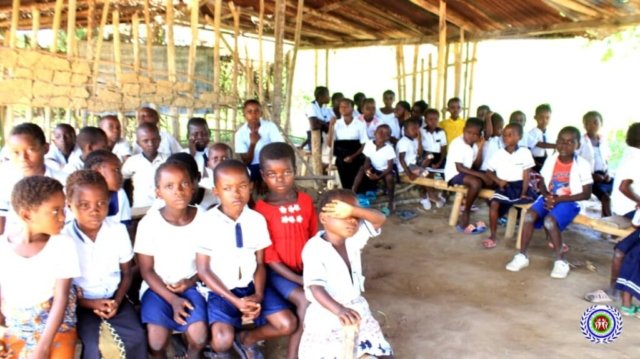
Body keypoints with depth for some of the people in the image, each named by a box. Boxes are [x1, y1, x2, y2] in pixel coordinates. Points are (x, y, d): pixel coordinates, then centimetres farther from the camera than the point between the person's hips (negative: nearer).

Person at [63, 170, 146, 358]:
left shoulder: (118, 231, -7)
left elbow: (126, 273, 3)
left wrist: (117, 301, -12)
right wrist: (90, 303, -17)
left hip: (114, 297, 2)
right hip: (81, 302, -2)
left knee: (137, 337, -16)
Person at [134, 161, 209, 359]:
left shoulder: (203, 219, -8)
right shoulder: (149, 223, -12)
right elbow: (146, 271, -7)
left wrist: (191, 282, -14)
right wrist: (173, 300, -15)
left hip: (190, 287, 1)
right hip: (158, 288, -1)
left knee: (199, 337, -20)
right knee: (156, 341, -22)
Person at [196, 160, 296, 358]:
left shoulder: (257, 219, -4)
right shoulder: (208, 221, -15)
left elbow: (260, 264, 3)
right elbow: (203, 270, -10)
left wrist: (258, 295, -15)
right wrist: (235, 301, -17)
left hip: (251, 286, 4)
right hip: (221, 290, -4)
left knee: (288, 324, -9)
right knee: (223, 340, -26)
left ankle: (246, 339, 19)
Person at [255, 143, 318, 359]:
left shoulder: (306, 201, 0)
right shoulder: (262, 209, -13)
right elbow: (269, 256, -12)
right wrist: (299, 280, -16)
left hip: (306, 268, 4)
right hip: (278, 272, -4)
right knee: (305, 301, -24)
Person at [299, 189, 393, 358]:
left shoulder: (354, 238, -4)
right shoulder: (314, 248, -23)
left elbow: (380, 219, -11)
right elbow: (315, 287, -33)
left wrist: (353, 210, -29)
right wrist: (339, 310, -49)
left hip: (356, 309, 5)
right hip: (326, 315, -5)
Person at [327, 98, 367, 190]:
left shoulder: (360, 124, -1)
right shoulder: (336, 124, 5)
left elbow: (364, 144, -1)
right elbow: (330, 144, -1)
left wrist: (353, 157, -14)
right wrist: (331, 127, -8)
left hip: (356, 158, -1)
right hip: (341, 158, 2)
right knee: (345, 183, -9)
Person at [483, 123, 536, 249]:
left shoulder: (525, 152, -2)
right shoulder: (498, 154, 3)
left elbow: (526, 175, -4)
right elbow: (489, 171, 8)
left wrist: (524, 193, -11)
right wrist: (498, 180, -10)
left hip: (520, 186, 0)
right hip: (505, 186, 0)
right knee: (494, 203, -27)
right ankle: (492, 237, -16)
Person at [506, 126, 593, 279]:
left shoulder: (582, 165, -10)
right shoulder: (551, 159, 2)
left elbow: (586, 194, -10)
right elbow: (542, 183, 10)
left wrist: (558, 199, -17)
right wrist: (547, 196, -14)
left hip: (569, 201, -4)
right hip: (549, 198, 4)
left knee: (549, 221, -32)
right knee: (529, 215, -24)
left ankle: (560, 260, -14)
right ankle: (522, 255, -12)